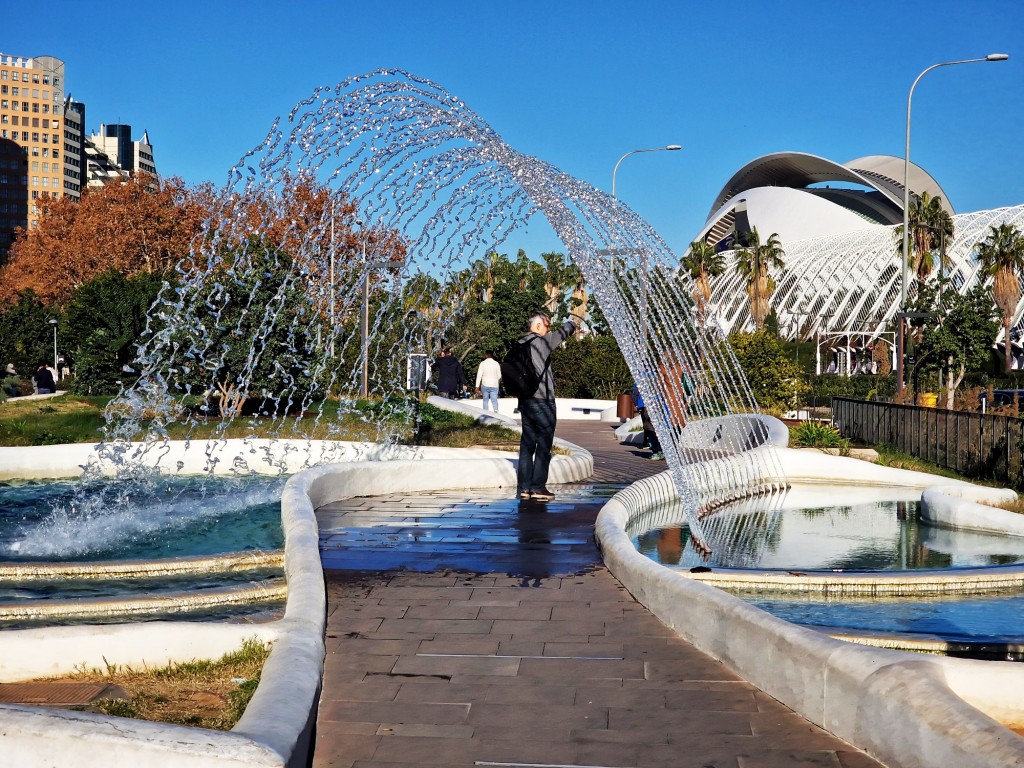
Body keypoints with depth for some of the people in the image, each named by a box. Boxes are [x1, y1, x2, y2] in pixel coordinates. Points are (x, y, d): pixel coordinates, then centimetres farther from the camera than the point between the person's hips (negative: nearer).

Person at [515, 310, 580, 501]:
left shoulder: (520, 344, 10)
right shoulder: (541, 342, -11)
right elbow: (561, 333, 3)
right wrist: (573, 322, 23)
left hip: (524, 401, 8)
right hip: (542, 401, -8)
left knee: (527, 443, 10)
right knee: (543, 445, -3)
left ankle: (524, 487, 11)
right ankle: (538, 486, -4)